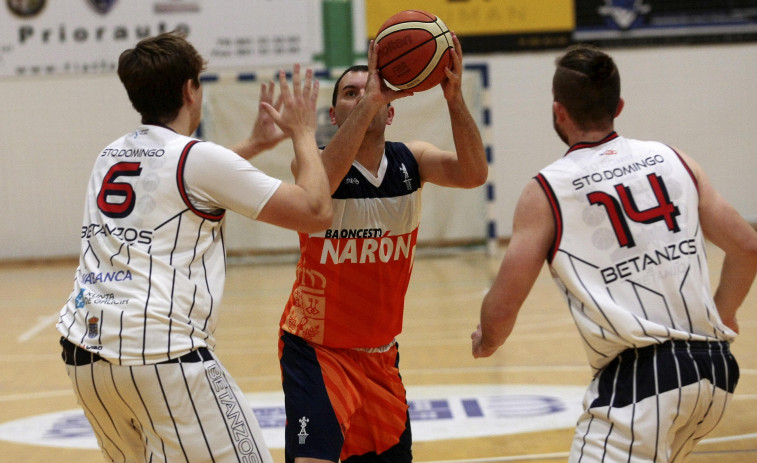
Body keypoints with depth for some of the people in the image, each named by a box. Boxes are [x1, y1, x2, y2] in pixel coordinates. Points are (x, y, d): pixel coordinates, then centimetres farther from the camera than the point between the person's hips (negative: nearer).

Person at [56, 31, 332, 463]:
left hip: (83, 349, 8)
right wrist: (304, 133, 12)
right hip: (160, 353, -8)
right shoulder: (199, 157, -4)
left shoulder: (110, 155, 18)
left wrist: (254, 145, 45)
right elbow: (316, 212, -2)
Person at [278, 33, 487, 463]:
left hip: (381, 352, 5)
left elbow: (473, 174, -22)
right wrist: (369, 100, -46)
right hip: (316, 349, -5)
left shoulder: (412, 161, -3)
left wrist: (455, 97, -36)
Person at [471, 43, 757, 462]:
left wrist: (486, 342, 22)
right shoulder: (674, 161, 11)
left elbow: (501, 310, -1)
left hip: (638, 379, -6)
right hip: (713, 366, 6)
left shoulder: (546, 192, -1)